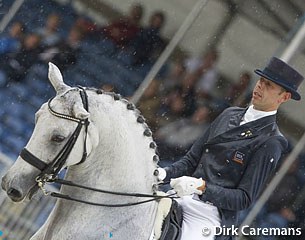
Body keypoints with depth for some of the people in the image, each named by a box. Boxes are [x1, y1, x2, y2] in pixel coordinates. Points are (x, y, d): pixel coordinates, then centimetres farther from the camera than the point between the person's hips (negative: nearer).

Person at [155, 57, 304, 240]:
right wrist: (164, 173, -1)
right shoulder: (230, 114, 14)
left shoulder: (271, 143, -8)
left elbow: (244, 199, -11)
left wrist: (201, 187, -22)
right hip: (180, 202, 6)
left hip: (209, 218, -6)